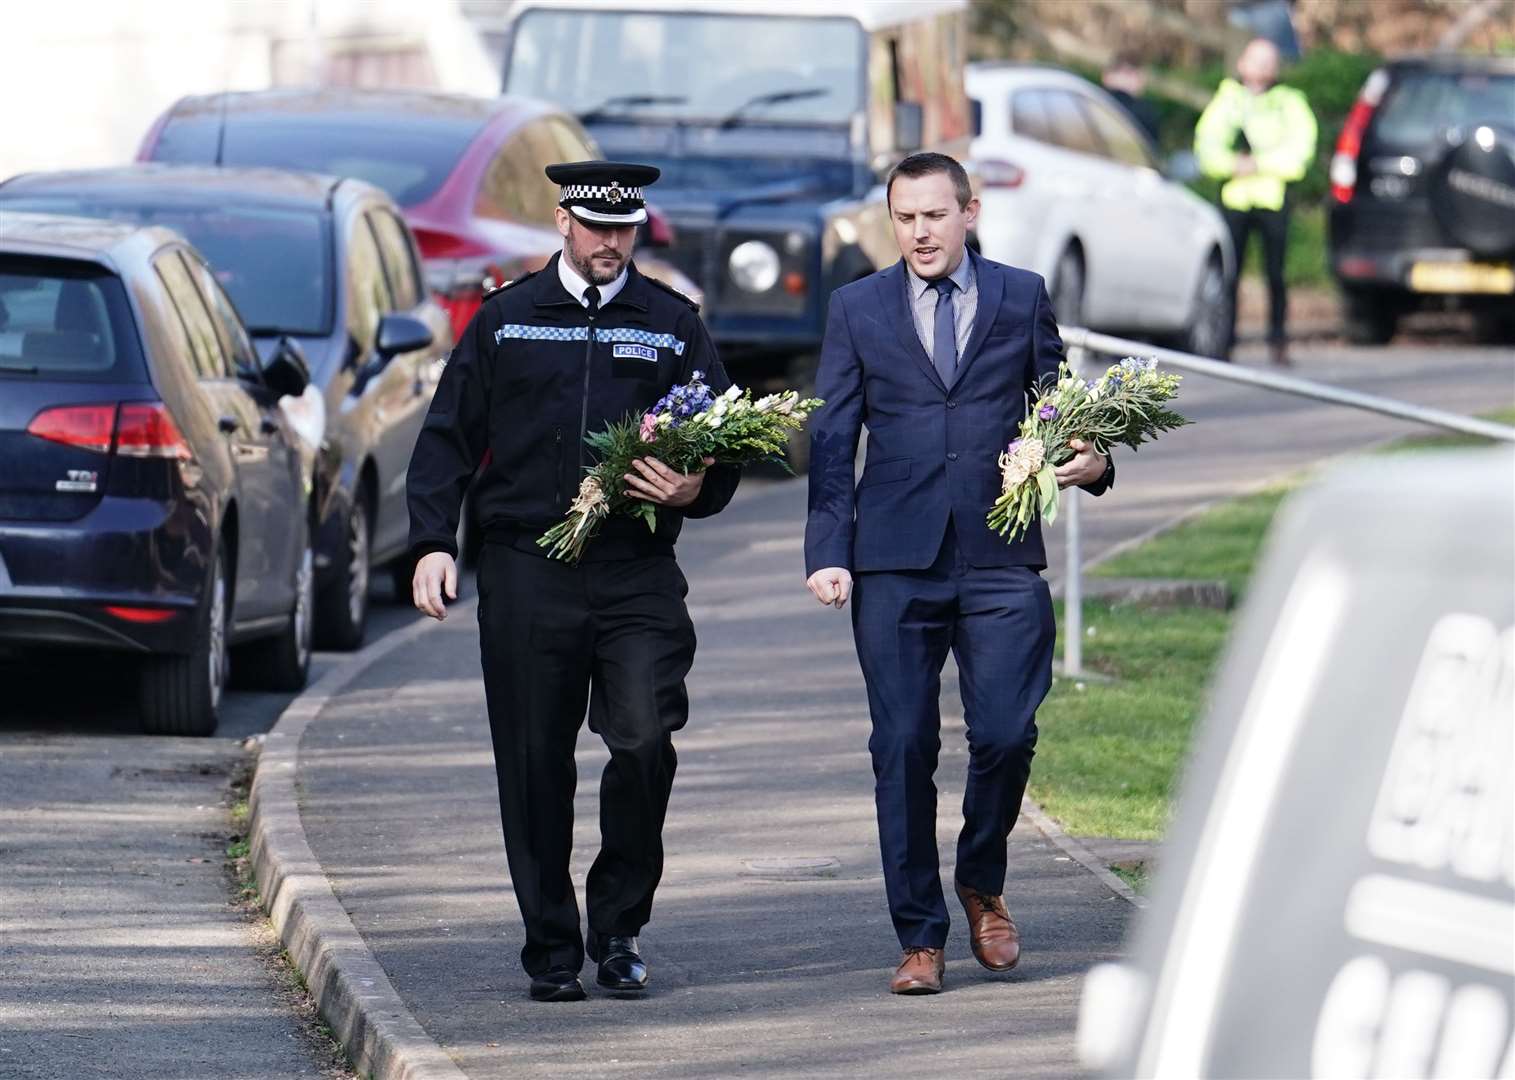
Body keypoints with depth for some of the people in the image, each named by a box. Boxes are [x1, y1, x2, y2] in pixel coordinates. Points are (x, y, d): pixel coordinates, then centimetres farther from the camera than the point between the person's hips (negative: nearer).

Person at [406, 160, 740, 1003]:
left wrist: (693, 491, -12)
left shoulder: (674, 324, 11)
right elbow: (448, 438, 10)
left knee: (644, 741, -15)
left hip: (638, 575, 0)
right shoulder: (506, 318, 10)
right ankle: (553, 954, 11)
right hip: (526, 573, 0)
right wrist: (433, 543, -2)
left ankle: (619, 925, 3)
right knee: (535, 768, 2)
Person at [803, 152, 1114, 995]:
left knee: (1006, 735, -9)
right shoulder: (858, 310, 10)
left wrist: (1091, 461, -8)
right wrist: (830, 551, -3)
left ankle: (983, 884, 19)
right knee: (903, 750, -1)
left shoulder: (1023, 298, 10)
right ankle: (921, 938, 6)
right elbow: (832, 441, 7)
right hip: (895, 566, 0)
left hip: (1001, 558, 0)